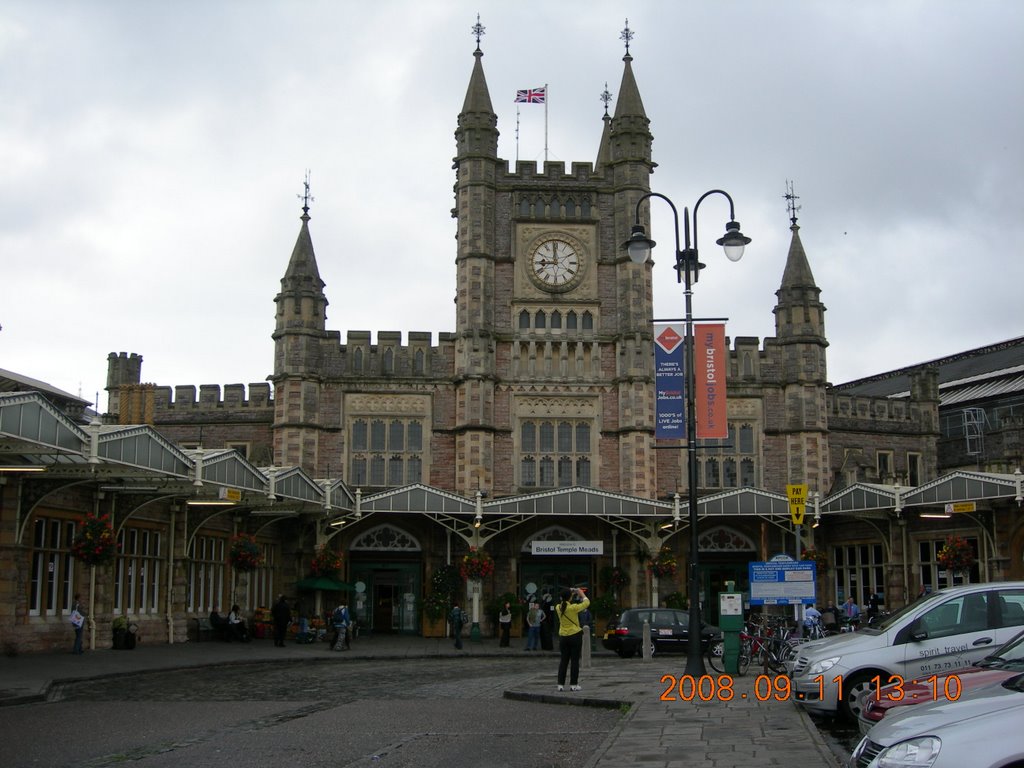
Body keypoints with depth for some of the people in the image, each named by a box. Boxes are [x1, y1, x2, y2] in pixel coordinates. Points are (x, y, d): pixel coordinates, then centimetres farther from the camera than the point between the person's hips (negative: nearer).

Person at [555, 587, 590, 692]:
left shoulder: (558, 608, -2)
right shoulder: (573, 607, -17)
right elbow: (586, 602, -4)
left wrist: (571, 594, 20)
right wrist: (581, 593, 9)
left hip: (563, 637, 5)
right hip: (575, 636, -5)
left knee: (563, 661, 9)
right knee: (574, 661, 3)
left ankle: (561, 684, 7)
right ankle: (573, 684, 4)